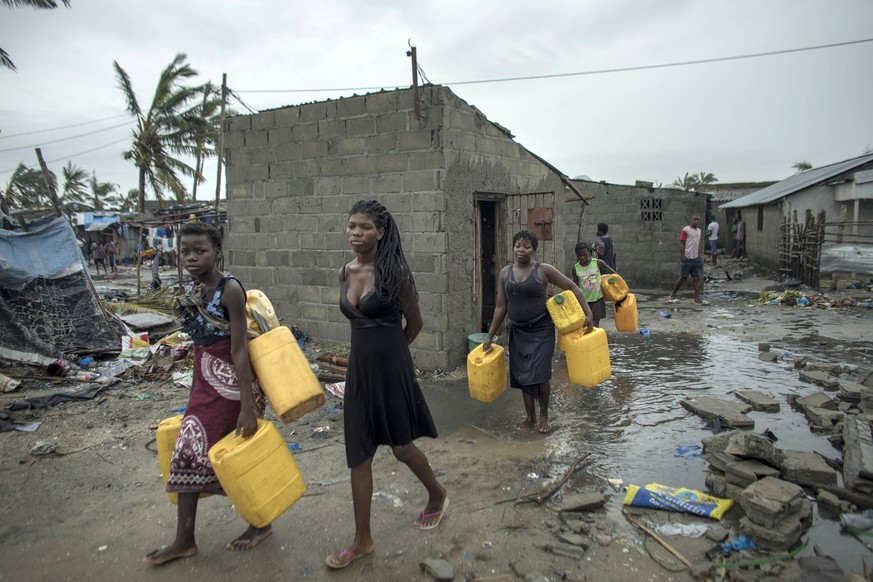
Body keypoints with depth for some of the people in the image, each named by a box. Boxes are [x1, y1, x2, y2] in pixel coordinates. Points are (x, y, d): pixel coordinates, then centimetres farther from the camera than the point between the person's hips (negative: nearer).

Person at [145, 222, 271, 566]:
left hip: (231, 383, -7)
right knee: (189, 453, 11)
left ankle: (261, 523, 30)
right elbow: (200, 346, 13)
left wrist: (248, 405, -21)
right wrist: (197, 391, 20)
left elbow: (239, 350, -21)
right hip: (204, 384, 8)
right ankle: (184, 540, 26)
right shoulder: (192, 291, 6)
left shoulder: (230, 290, -17)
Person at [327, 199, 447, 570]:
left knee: (401, 447, 11)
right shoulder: (345, 273, 3)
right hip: (358, 368, 5)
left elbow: (415, 322, -2)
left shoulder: (394, 272, -13)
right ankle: (363, 540, 23)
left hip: (391, 368, -5)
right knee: (359, 456, 9)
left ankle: (438, 496, 41)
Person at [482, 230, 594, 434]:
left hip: (541, 330, -3)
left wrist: (588, 313, -13)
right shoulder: (505, 273, 0)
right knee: (522, 375, 8)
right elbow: (501, 307, 5)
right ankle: (530, 416, 27)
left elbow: (572, 288, -4)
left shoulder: (544, 270, -9)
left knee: (539, 375, -6)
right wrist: (490, 336, 5)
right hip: (518, 331, 4)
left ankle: (544, 416, 18)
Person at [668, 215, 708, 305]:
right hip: (688, 258, -7)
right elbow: (681, 244, -10)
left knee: (697, 278, 0)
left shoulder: (699, 230, 15)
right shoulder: (686, 230, -7)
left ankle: (697, 299, -2)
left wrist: (699, 256, 16)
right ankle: (672, 295, 15)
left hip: (696, 258, 7)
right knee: (683, 278, 0)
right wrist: (682, 256, -16)